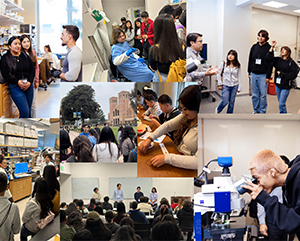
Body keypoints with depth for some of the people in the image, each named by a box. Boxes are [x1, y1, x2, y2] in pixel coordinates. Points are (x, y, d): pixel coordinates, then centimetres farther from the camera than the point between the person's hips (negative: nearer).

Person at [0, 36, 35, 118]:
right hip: (15, 88, -4)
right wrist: (18, 82, -19)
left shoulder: (25, 56, 11)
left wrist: (29, 82, -8)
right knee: (25, 112, -13)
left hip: (29, 86, 4)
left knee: (29, 111, 8)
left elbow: (32, 70, 9)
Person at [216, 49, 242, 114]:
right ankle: (218, 110, 22)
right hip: (226, 86, -2)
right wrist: (220, 84, 1)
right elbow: (219, 74, 4)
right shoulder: (223, 64, -3)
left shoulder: (237, 66, 1)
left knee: (232, 102, 6)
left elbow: (239, 77, 4)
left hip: (234, 86, 2)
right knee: (225, 102, -8)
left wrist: (239, 88, 3)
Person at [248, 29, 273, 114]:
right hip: (253, 74, 4)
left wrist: (268, 76, -11)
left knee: (263, 95, -1)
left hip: (263, 75, -4)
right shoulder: (254, 47, 8)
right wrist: (249, 72, 9)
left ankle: (262, 111, 10)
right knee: (254, 94, 9)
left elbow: (270, 63, -7)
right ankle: (256, 110, 21)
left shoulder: (269, 48, -5)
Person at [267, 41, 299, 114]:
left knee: (281, 104, -8)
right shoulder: (278, 60, 5)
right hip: (278, 84, 6)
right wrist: (272, 47, -13)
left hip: (285, 86, -6)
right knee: (280, 103, 16)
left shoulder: (291, 63, -9)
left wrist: (281, 74, -14)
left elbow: (293, 75, -15)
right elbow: (269, 57, -7)